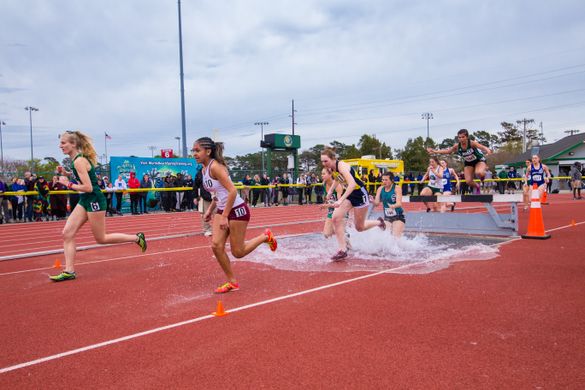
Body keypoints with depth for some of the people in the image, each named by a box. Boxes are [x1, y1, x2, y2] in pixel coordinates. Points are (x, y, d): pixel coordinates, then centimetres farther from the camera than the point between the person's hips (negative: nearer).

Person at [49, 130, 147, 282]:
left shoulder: (79, 161, -20)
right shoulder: (77, 159, 8)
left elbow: (88, 188, -24)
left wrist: (68, 184, -15)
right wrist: (66, 173, 11)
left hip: (94, 200, -9)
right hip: (85, 201, 9)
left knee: (101, 238, 4)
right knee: (67, 233, 3)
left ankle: (137, 238, 16)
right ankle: (69, 271, 6)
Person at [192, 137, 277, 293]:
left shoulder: (215, 166, -20)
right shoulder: (204, 170, 7)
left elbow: (232, 191, -26)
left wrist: (225, 216, -25)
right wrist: (210, 210, 10)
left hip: (237, 210, -8)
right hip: (222, 210, 8)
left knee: (238, 252, 1)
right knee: (216, 246, -2)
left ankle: (265, 236, 23)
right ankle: (232, 282, 11)